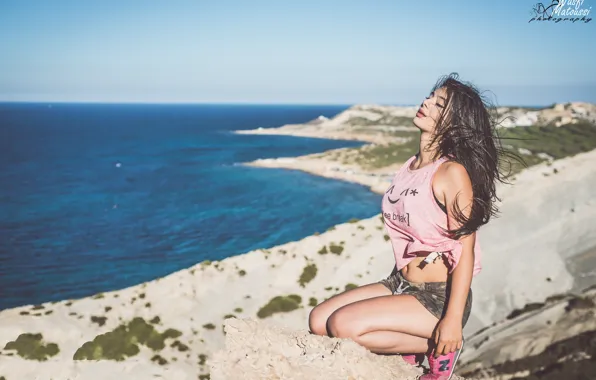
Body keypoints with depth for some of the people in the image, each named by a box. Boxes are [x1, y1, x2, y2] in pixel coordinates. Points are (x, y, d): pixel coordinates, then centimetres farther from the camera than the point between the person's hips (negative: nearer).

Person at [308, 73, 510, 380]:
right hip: (400, 284, 8)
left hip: (438, 297, -7)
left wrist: (453, 320, -22)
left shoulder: (453, 172, -17)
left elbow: (465, 249, -19)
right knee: (318, 321, -4)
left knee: (343, 326, -21)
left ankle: (436, 348, -2)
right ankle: (404, 346, 11)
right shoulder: (412, 165, 7)